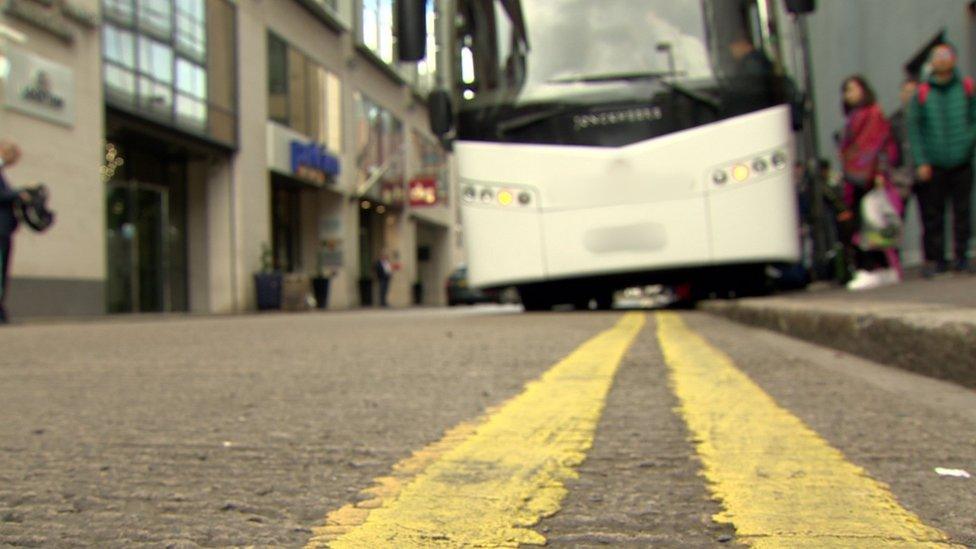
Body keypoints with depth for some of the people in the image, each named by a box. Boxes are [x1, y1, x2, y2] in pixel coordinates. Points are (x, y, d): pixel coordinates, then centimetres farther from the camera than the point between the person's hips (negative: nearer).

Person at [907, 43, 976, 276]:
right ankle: (934, 259, 12)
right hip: (933, 167, -1)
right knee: (932, 215, 2)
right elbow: (913, 128, 0)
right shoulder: (922, 93, 0)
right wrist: (921, 161, -6)